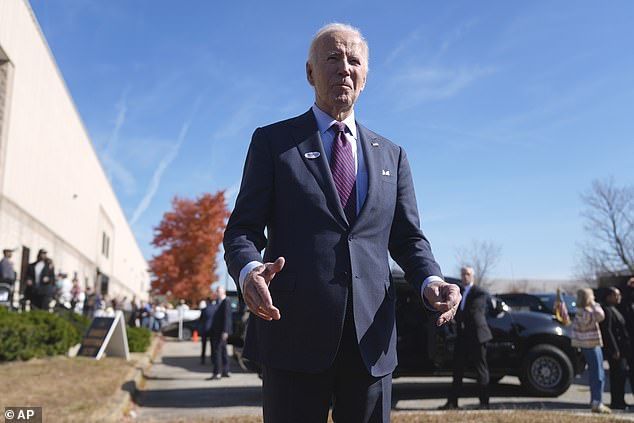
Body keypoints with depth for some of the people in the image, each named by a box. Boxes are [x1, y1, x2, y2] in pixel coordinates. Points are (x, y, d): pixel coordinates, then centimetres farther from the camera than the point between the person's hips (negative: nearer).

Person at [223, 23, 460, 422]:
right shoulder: (273, 141, 6)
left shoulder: (391, 155, 16)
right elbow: (242, 229, 1)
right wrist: (247, 271, -22)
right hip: (294, 330, -3)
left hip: (372, 336, 3)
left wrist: (431, 280, -7)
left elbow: (408, 238, 14)